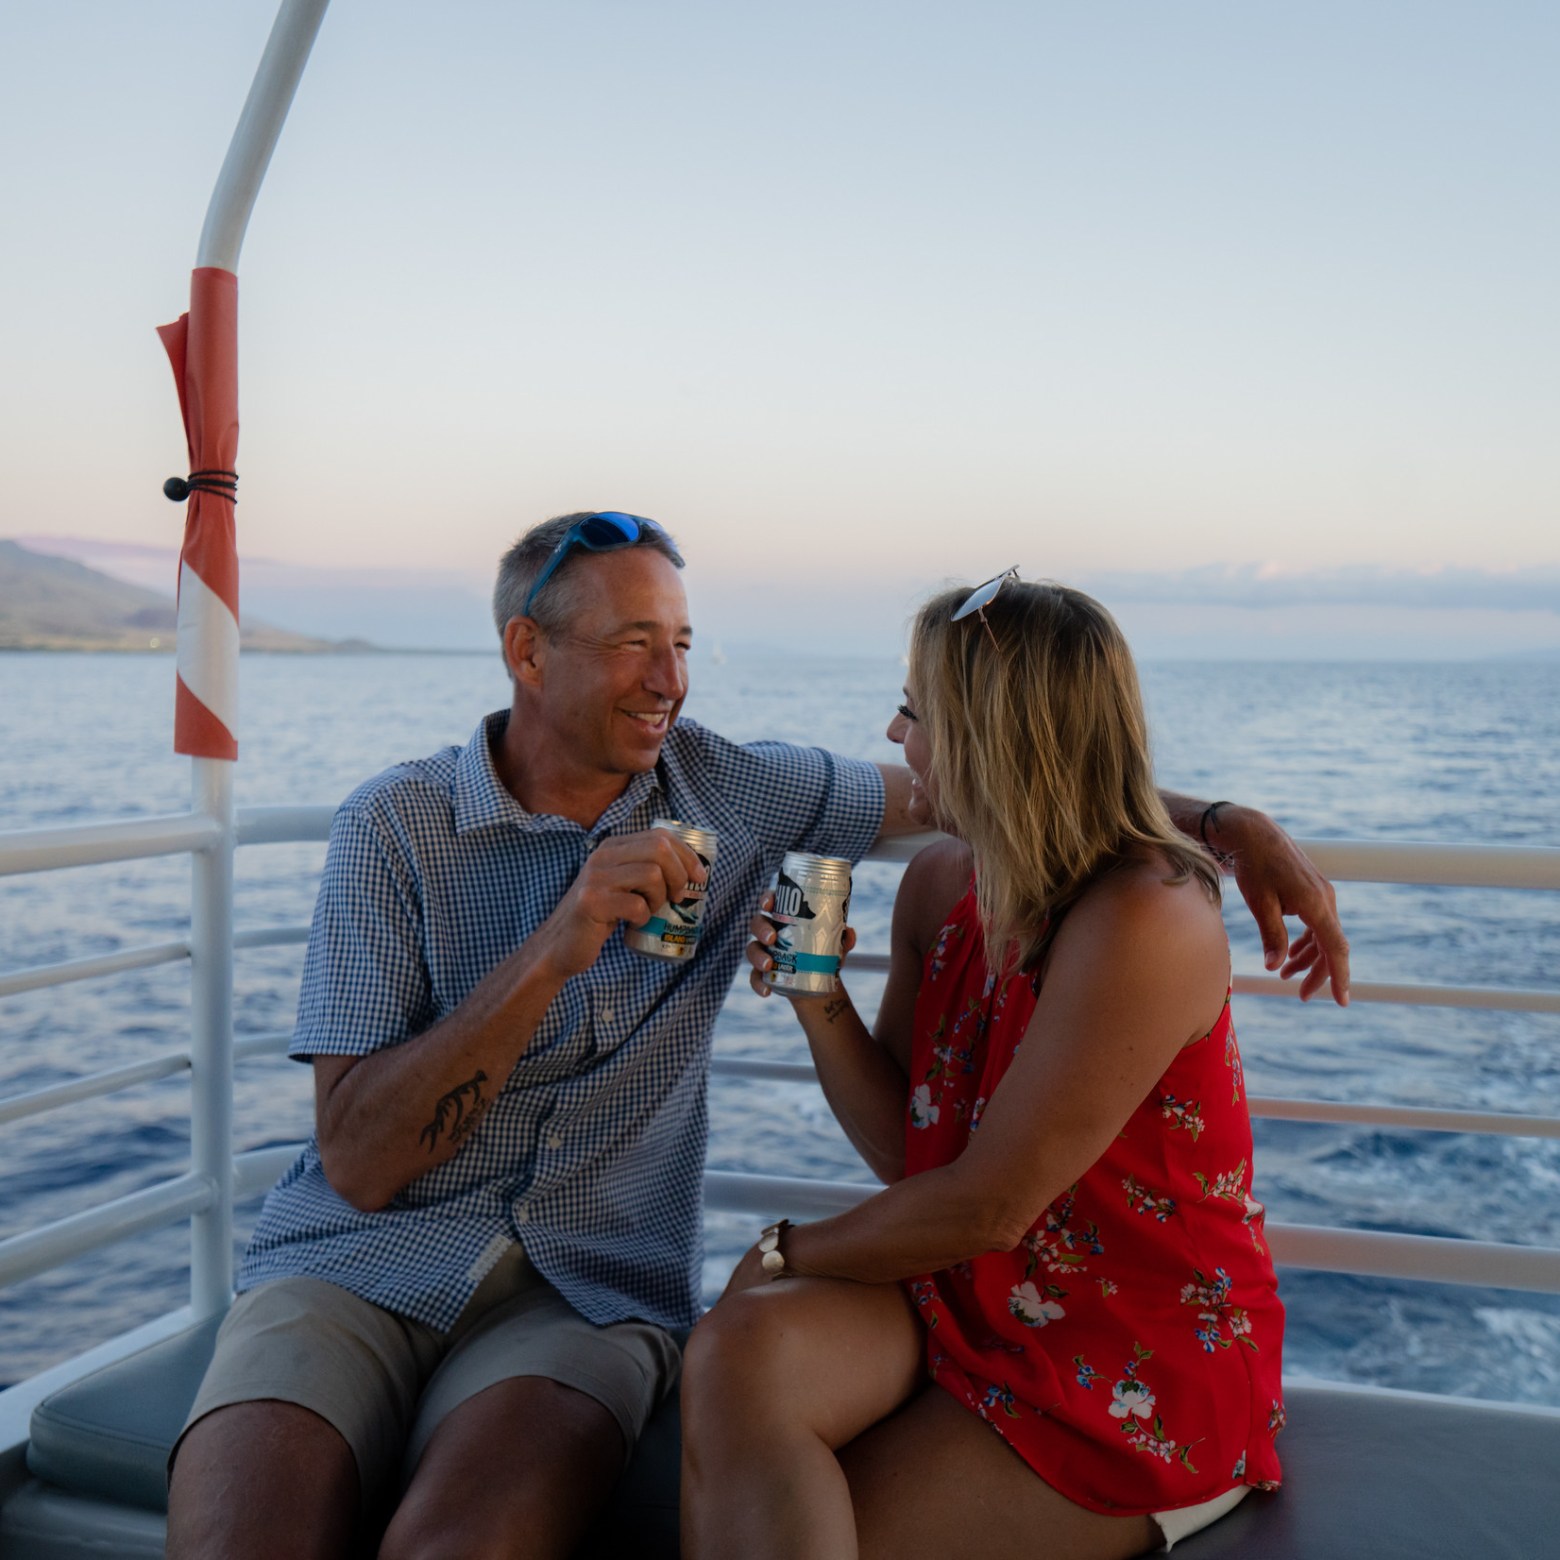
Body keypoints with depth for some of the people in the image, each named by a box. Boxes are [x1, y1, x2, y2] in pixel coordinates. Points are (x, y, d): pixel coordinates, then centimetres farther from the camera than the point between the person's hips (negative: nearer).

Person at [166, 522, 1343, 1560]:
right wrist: (553, 952, -21)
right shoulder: (394, 825, -4)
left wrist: (1228, 822, -2)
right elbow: (359, 1161, -10)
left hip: (588, 1285, 1)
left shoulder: (727, 792, 4)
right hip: (357, 1263, 0)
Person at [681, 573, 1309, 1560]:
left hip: (1143, 1374, -6)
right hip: (971, 1295, 6)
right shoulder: (941, 883, 3)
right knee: (743, 1347, -23)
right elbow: (904, 1149, 7)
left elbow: (989, 1209, -20)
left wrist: (789, 1250, -7)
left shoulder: (1142, 919, -22)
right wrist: (815, 994, -8)